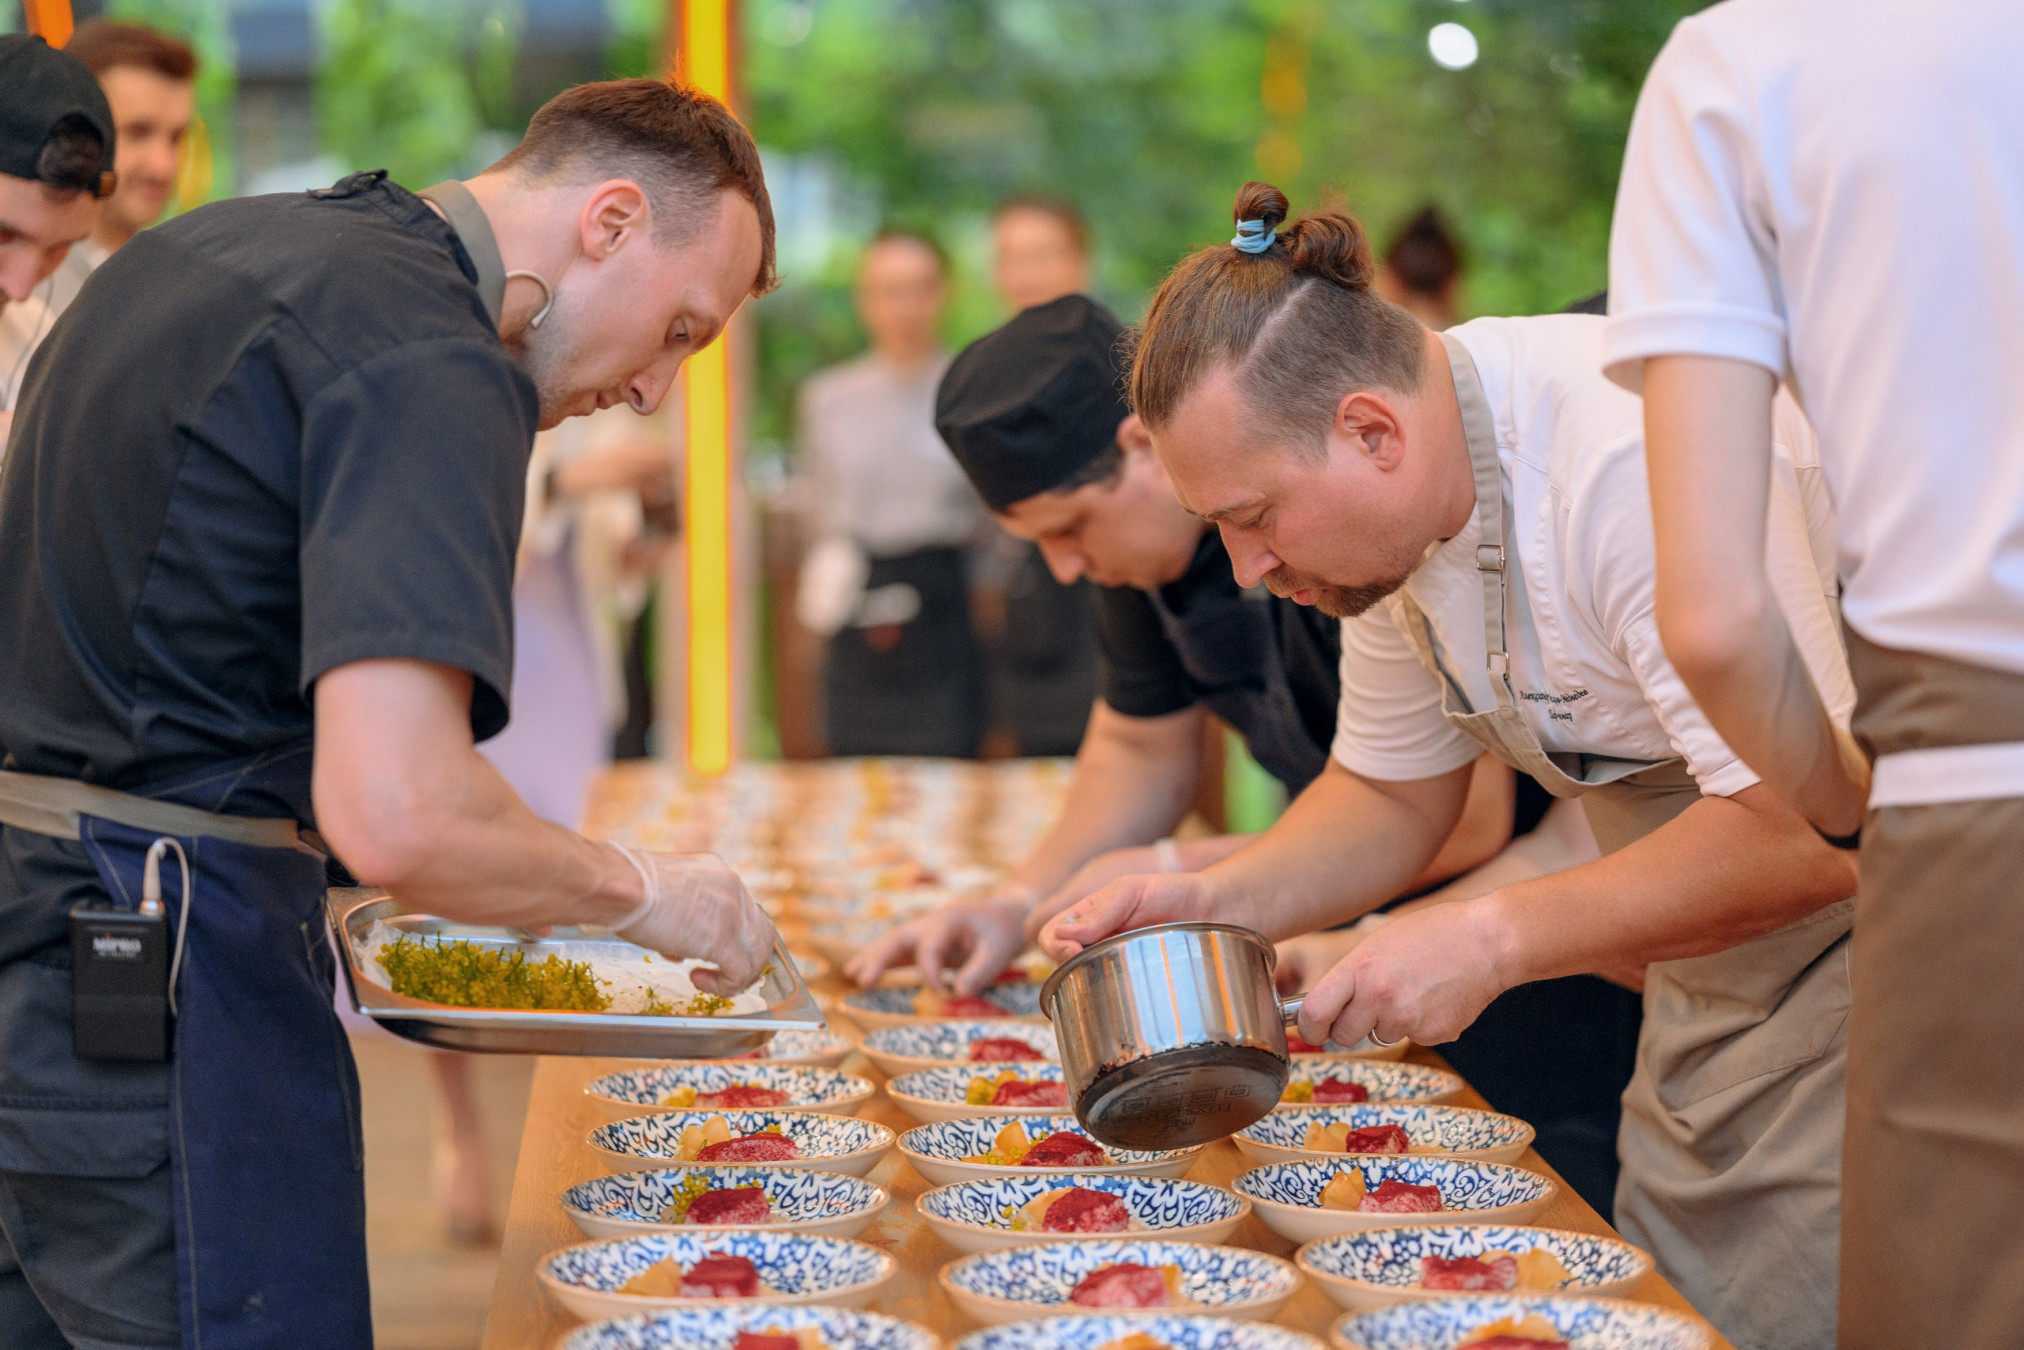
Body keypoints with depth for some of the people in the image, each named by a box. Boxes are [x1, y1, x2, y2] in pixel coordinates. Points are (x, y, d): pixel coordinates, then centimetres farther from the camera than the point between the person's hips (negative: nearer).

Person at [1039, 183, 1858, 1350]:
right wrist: (1216, 902, -7)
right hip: (1706, 1003, 8)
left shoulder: (1629, 459, -30)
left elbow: (1811, 831, -32)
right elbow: (1395, 795, 11)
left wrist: (1490, 939, -26)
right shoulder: (1394, 505, -1)